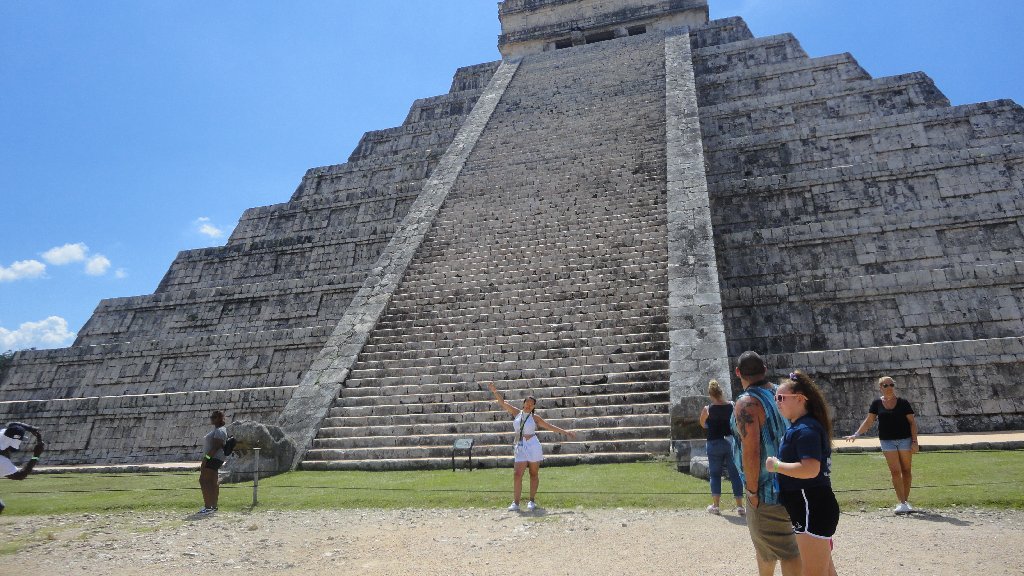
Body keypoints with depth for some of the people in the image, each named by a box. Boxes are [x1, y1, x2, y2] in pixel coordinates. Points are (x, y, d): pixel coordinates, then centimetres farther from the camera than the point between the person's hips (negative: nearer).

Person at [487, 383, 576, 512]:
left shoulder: (534, 418, 3)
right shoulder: (517, 413, 8)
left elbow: (550, 427, 7)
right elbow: (502, 403, 4)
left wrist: (566, 432, 4)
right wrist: (495, 391, -9)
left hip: (533, 446, -1)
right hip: (520, 448, 2)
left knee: (534, 474, 5)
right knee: (517, 475, -8)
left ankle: (532, 501, 16)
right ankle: (515, 503, -4)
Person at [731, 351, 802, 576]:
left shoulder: (747, 403, -19)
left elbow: (751, 450, -25)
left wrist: (752, 490, -16)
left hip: (766, 488, -8)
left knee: (785, 551, -1)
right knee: (763, 541, 26)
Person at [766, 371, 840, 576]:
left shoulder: (805, 429, -20)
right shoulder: (798, 427, 13)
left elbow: (810, 469, -31)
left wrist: (776, 465, -22)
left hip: (812, 510, -11)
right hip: (813, 508, 11)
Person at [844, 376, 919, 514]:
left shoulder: (903, 403, 0)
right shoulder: (877, 403, 3)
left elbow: (912, 422, 1)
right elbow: (869, 421, 4)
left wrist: (914, 441, -6)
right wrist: (856, 434, -4)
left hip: (905, 439, 0)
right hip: (887, 441, 0)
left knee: (906, 471, 5)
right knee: (895, 471, -3)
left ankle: (906, 500, 17)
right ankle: (901, 502, -1)